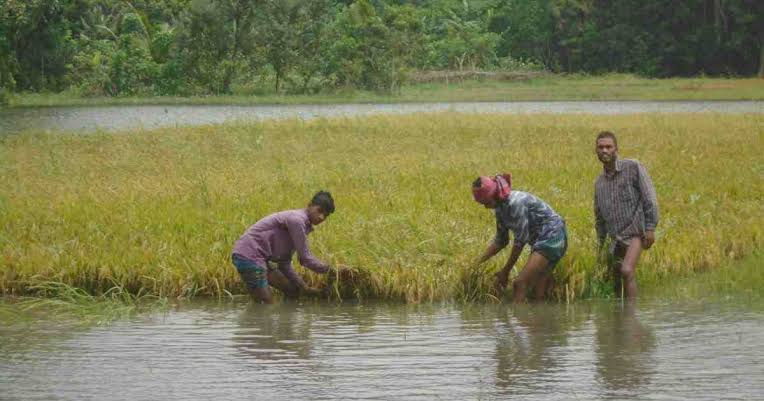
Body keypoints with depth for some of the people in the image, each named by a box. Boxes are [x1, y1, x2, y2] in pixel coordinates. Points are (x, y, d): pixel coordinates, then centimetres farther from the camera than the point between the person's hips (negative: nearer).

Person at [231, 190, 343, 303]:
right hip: (249, 255, -11)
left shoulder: (304, 226, 14)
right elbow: (305, 258, -17)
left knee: (293, 290, 17)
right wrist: (331, 270, -7)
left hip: (258, 257, 11)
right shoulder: (297, 220, -16)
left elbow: (284, 264, 16)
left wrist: (305, 288, 9)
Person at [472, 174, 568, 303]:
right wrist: (477, 263, 9)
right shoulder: (501, 207, 6)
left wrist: (505, 271, -12)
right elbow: (500, 241, 17)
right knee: (538, 295, 7)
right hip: (540, 240, 10)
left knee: (520, 283, -19)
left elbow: (520, 240, -20)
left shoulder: (515, 203, -22)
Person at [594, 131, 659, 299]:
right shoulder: (599, 182, 13)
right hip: (615, 238, 7)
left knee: (627, 271, -25)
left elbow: (649, 198, -8)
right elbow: (599, 216, 22)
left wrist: (650, 228, -14)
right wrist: (601, 244, 20)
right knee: (614, 278, 10)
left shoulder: (633, 167, -5)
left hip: (635, 233, -7)